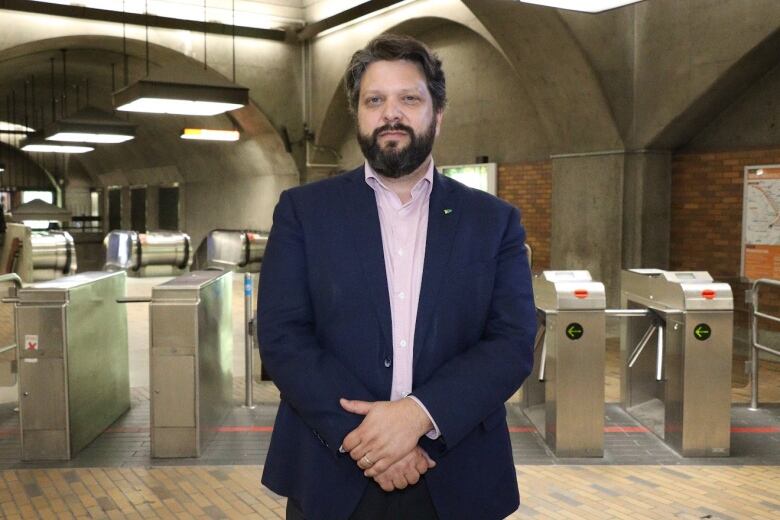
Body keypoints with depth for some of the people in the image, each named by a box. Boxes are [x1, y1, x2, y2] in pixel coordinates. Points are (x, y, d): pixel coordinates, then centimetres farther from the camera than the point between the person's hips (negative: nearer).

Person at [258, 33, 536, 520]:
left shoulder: (494, 221, 3)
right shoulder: (303, 210, 1)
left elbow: (514, 342, -5)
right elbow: (282, 336, -6)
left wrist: (420, 414, -19)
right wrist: (359, 432, -17)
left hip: (457, 481, 1)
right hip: (332, 475, 0)